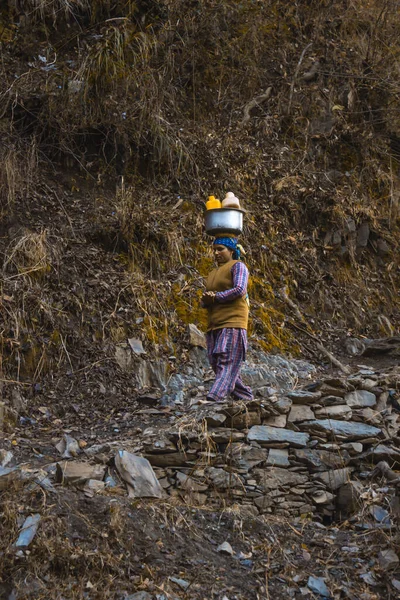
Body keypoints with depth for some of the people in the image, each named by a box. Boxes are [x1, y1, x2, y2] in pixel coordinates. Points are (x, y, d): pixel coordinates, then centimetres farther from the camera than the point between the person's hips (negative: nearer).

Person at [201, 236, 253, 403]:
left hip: (232, 323, -9)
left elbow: (240, 289, -15)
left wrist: (215, 297, -10)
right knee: (218, 366, 4)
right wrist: (206, 299, -4)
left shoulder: (238, 266, 2)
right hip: (215, 326, 9)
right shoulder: (213, 274, 25)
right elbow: (205, 302, 21)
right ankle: (247, 398, 13)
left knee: (226, 364, -17)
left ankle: (214, 399, -30)